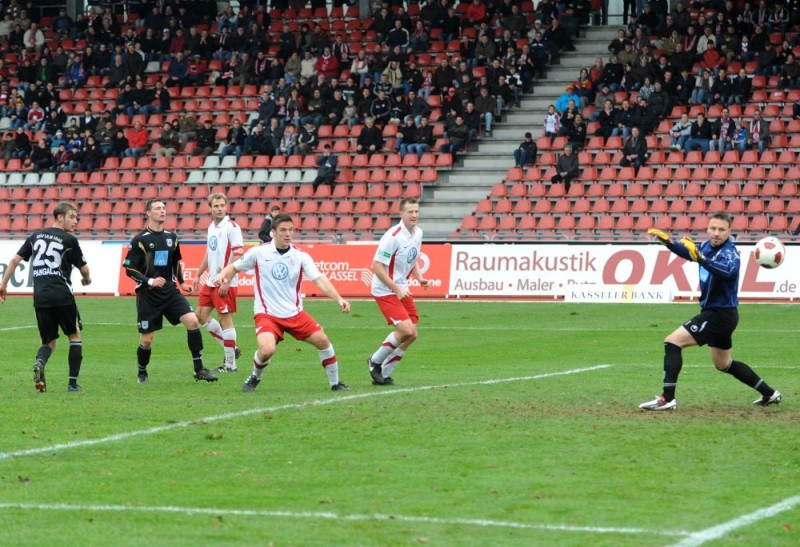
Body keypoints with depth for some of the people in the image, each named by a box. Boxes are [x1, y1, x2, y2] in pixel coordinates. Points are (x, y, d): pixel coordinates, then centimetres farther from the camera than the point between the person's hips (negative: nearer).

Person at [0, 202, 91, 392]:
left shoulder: (35, 236, 12)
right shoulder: (69, 240, -2)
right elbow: (84, 269, 4)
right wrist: (87, 279, 27)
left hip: (40, 298, 4)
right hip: (62, 296, -4)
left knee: (49, 342, 14)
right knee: (75, 336, 13)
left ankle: (39, 363, -19)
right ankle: (73, 382, 6)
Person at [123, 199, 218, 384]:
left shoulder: (171, 237, 9)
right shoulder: (139, 240, -7)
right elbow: (129, 269, -8)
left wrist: (181, 282, 16)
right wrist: (149, 281, -20)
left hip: (170, 292, 4)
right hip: (147, 295, -4)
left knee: (192, 321, -16)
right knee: (146, 340, -2)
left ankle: (199, 369, -9)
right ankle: (142, 373, 27)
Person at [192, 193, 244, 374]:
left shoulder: (231, 227, -13)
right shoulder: (211, 227, 12)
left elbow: (239, 256, -17)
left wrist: (226, 281, -21)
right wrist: (198, 276, 20)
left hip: (225, 284, -9)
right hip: (210, 282, 9)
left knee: (225, 319, -5)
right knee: (201, 316, 9)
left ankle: (230, 364, 3)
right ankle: (230, 348, 20)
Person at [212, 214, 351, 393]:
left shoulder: (300, 256, -3)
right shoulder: (258, 252, -5)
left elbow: (319, 279, -13)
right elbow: (234, 267, 8)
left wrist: (339, 299, -27)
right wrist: (223, 275, -15)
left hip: (294, 313, 3)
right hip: (266, 314, -3)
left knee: (322, 340, -6)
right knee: (267, 350, -27)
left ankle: (335, 383, 15)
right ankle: (254, 378, 7)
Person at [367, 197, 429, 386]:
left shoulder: (418, 233, 4)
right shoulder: (393, 236, -21)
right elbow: (377, 266, -20)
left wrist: (419, 278, 2)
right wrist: (396, 289, -20)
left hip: (402, 289, 8)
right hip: (385, 291, -8)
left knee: (411, 335, 4)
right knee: (406, 330, -18)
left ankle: (383, 373, 16)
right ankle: (375, 360, 5)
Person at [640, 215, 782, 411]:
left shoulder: (729, 253, -20)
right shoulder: (707, 246, 4)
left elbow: (727, 271, -42)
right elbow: (687, 251, 21)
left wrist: (700, 257, -55)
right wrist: (668, 241, 2)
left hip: (720, 314, -10)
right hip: (716, 313, 10)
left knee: (672, 342, -15)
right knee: (724, 365, 24)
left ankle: (667, 399, -20)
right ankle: (770, 394, 34)